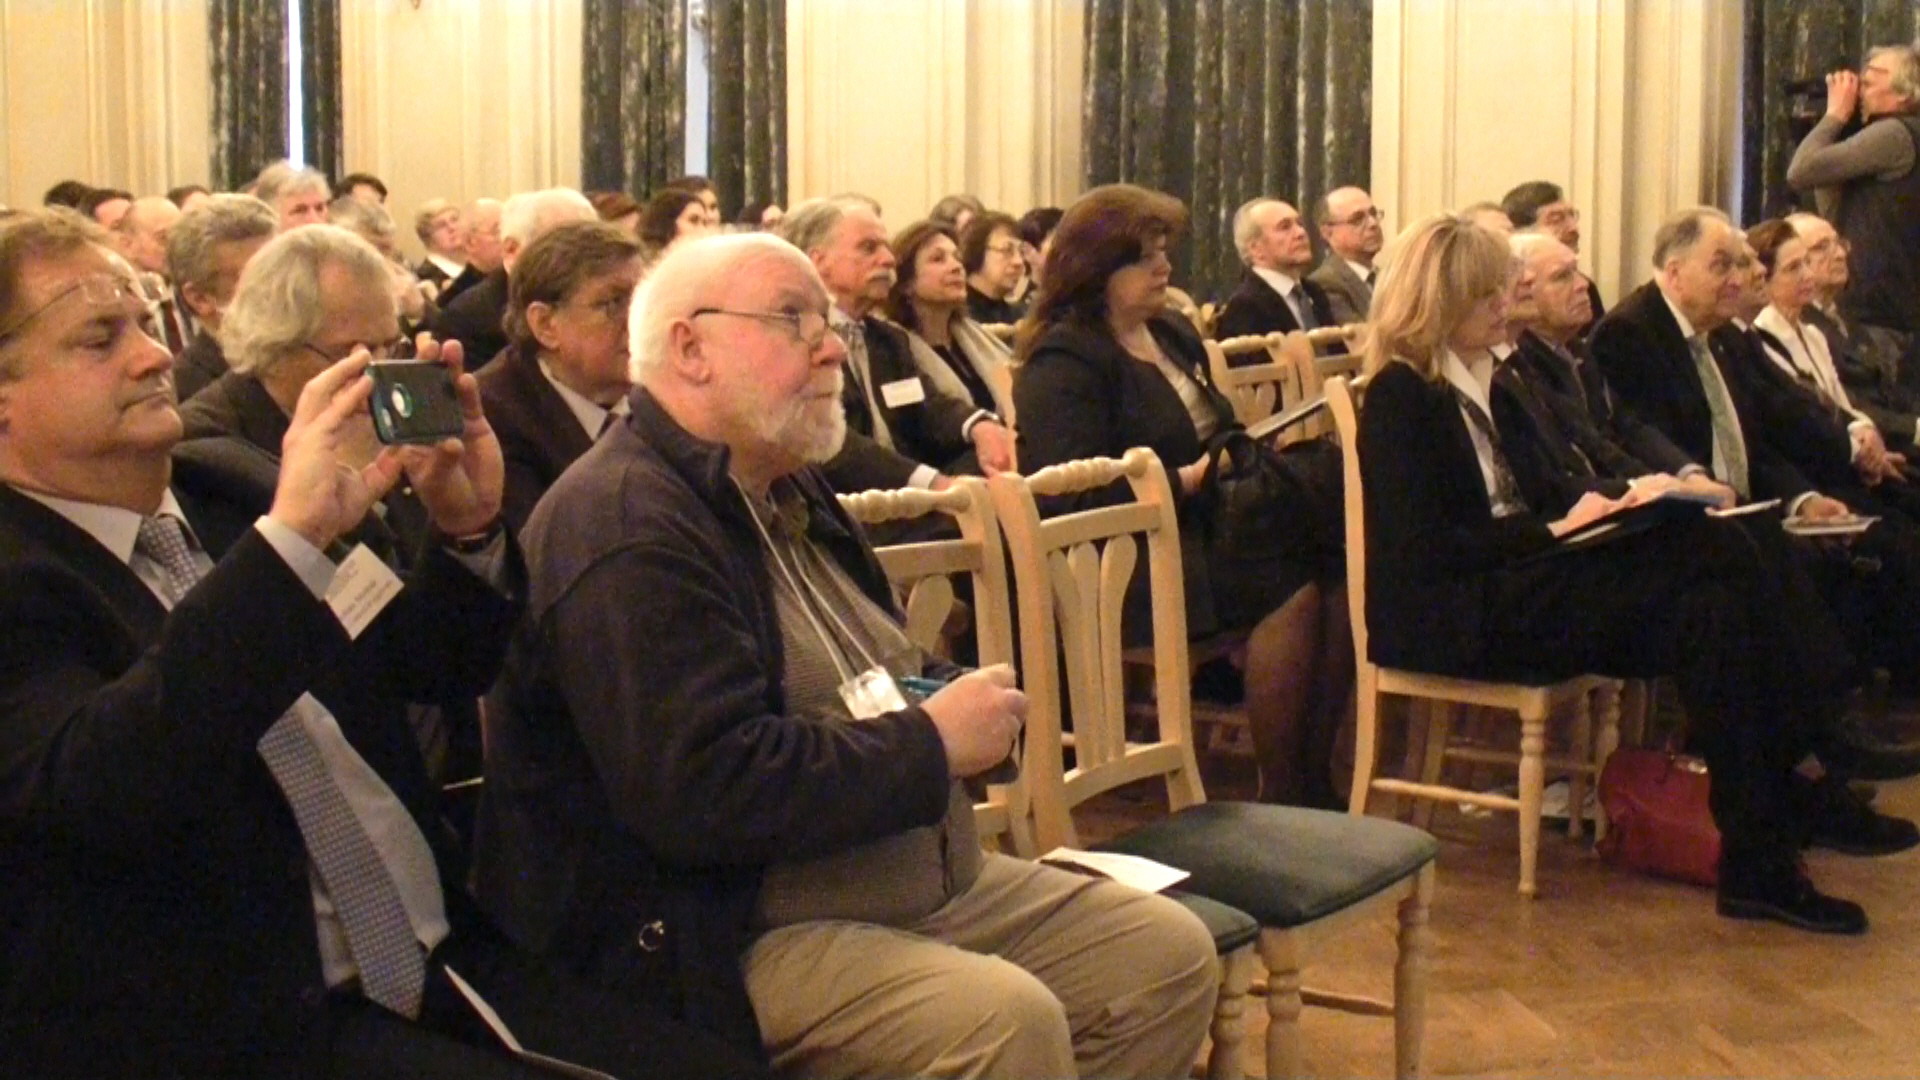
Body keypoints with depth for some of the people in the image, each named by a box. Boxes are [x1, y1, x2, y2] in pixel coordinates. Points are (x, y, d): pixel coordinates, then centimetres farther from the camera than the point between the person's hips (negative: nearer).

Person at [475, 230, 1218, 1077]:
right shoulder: (624, 528, -19)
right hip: (730, 936, -10)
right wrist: (932, 746, -17)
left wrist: (953, 698, 2)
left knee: (1169, 952, 3)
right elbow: (706, 787, -29)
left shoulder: (787, 491, 15)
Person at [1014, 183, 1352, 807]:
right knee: (1292, 587, -29)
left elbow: (1216, 436, 29)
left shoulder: (1173, 333, 20)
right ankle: (1279, 794, -19)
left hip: (1204, 528, 8)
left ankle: (1315, 778, -13)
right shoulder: (1063, 360, -7)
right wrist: (1186, 480, -18)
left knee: (1338, 573, -20)